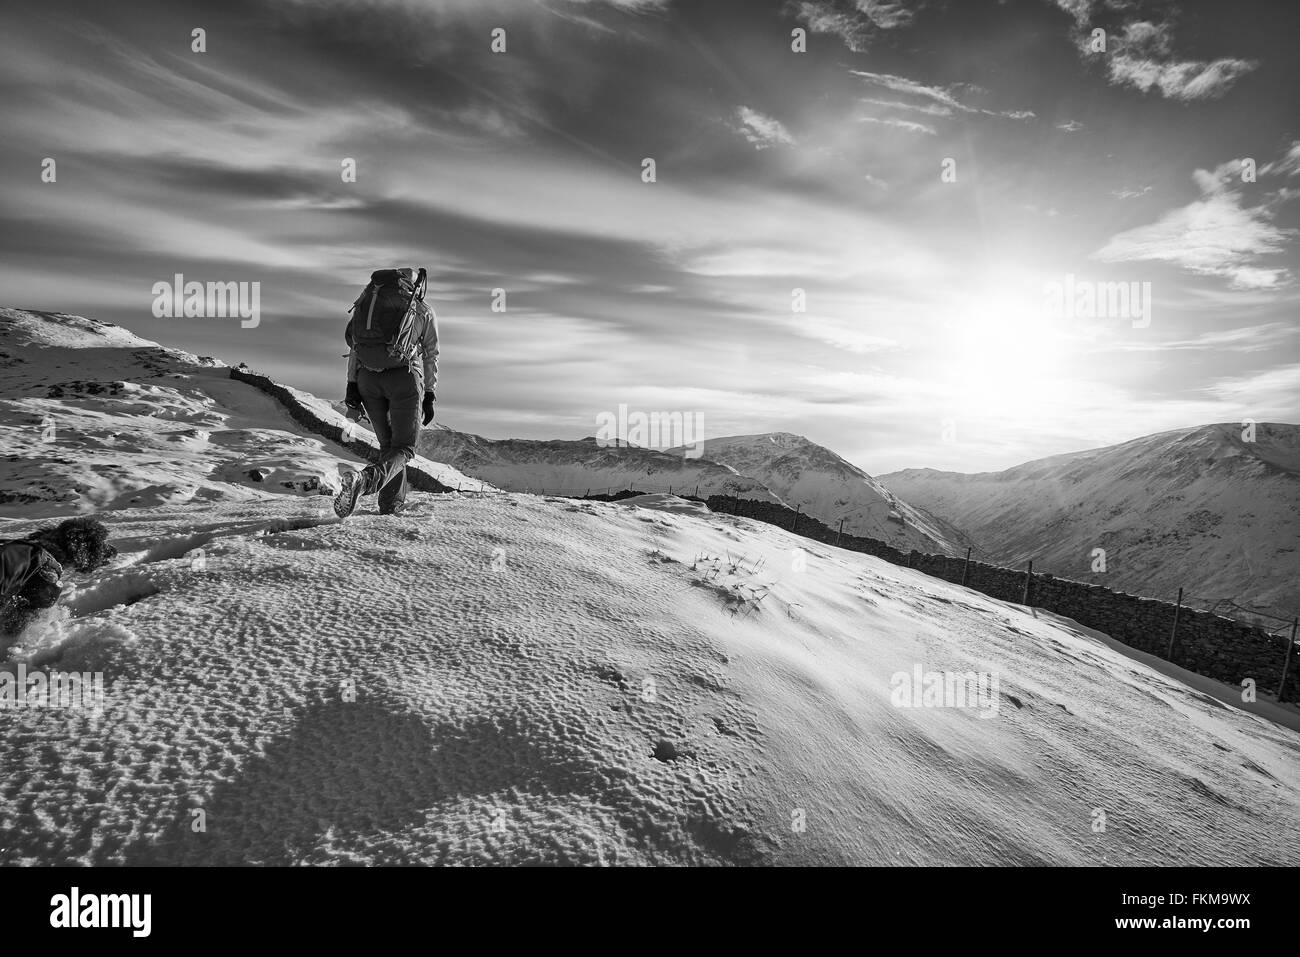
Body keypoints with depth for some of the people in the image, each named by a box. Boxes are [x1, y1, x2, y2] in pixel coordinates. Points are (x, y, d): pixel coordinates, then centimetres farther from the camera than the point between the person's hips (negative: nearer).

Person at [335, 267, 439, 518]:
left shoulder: (368, 299, 19)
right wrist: (429, 397, 15)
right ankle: (365, 480, -28)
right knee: (403, 448, 0)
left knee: (387, 443, 19)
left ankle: (391, 503, 18)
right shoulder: (424, 311, 13)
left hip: (367, 378, 4)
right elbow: (431, 357, 12)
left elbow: (353, 343, 11)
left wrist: (352, 384, 8)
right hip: (404, 377, -4)